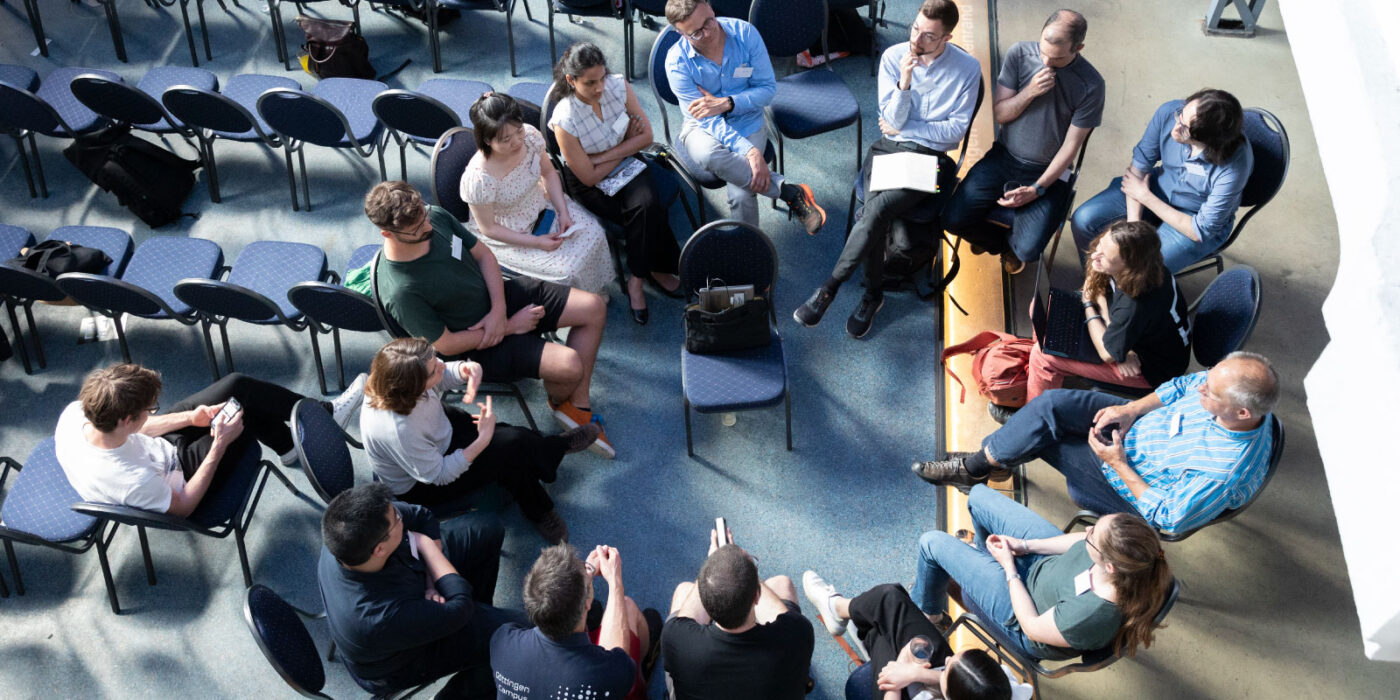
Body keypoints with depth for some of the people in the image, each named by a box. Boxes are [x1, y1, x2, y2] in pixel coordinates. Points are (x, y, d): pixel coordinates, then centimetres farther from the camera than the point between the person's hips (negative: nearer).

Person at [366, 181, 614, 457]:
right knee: (569, 365, -24)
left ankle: (578, 405, 8)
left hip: (501, 296, 7)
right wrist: (511, 326, -16)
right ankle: (558, 401, 17)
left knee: (594, 308, -5)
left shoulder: (436, 216, -12)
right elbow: (446, 346, -21)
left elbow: (484, 255, 1)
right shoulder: (400, 293, -31)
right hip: (477, 345, -7)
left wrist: (499, 310, -14)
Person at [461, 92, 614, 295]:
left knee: (593, 233, -5)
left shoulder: (530, 135, -20)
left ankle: (594, 289, 23)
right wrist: (536, 242, -23)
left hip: (542, 206, 6)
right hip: (508, 236, -6)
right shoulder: (478, 178, -35)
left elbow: (548, 173, 1)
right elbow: (488, 228, -21)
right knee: (567, 270, -18)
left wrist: (563, 211, -12)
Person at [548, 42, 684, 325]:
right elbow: (590, 177, -17)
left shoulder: (618, 85, -14)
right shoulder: (565, 120, -25)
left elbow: (646, 137, -8)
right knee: (651, 214, -26)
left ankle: (637, 281, -10)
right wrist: (627, 143, -9)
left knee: (646, 204, -28)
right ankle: (659, 269, -1)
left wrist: (603, 156, -17)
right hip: (590, 185, -4)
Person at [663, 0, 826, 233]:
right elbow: (705, 119, -18)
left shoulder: (744, 33, -11)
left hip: (748, 125, 0)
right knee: (708, 155, -39)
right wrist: (750, 151, -31)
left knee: (741, 194, -28)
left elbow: (768, 88, -4)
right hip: (703, 128, 0)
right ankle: (790, 192, -25)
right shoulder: (677, 62, -15)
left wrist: (726, 103, -21)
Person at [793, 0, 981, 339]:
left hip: (932, 158, -2)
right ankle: (872, 294, -8)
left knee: (879, 207, -29)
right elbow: (893, 120, -1)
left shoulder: (968, 68, -4)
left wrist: (904, 128, -5)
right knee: (877, 213, -27)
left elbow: (955, 130, -3)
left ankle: (828, 288, -19)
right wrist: (904, 83, -19)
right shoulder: (893, 57, 1)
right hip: (889, 149, 2)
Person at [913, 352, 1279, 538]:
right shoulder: (1221, 386, -21)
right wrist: (1131, 409, -11)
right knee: (1052, 404, -13)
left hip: (1134, 489, -6)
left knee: (1043, 439, -10)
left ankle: (977, 467, 18)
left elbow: (1167, 518, -26)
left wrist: (1118, 463, -23)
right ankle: (979, 462, 7)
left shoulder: (1225, 473, -38)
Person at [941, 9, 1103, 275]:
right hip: (1004, 157, 3)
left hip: (1048, 172, -3)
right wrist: (1030, 92, -22)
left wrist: (1036, 189, -17)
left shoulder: (1091, 85, -16)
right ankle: (1002, 242, 20)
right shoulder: (1019, 54, -8)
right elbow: (999, 114, -2)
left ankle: (1012, 242, 22)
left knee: (1028, 250, -20)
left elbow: (1070, 147, -10)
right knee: (953, 218, -14)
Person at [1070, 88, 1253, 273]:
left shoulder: (1235, 166, -35)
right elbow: (1139, 166, -13)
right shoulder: (1169, 112, -25)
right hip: (1159, 185, 4)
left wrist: (1145, 196, -20)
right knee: (1083, 220, -10)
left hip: (1192, 219, -4)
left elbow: (1201, 230, -25)